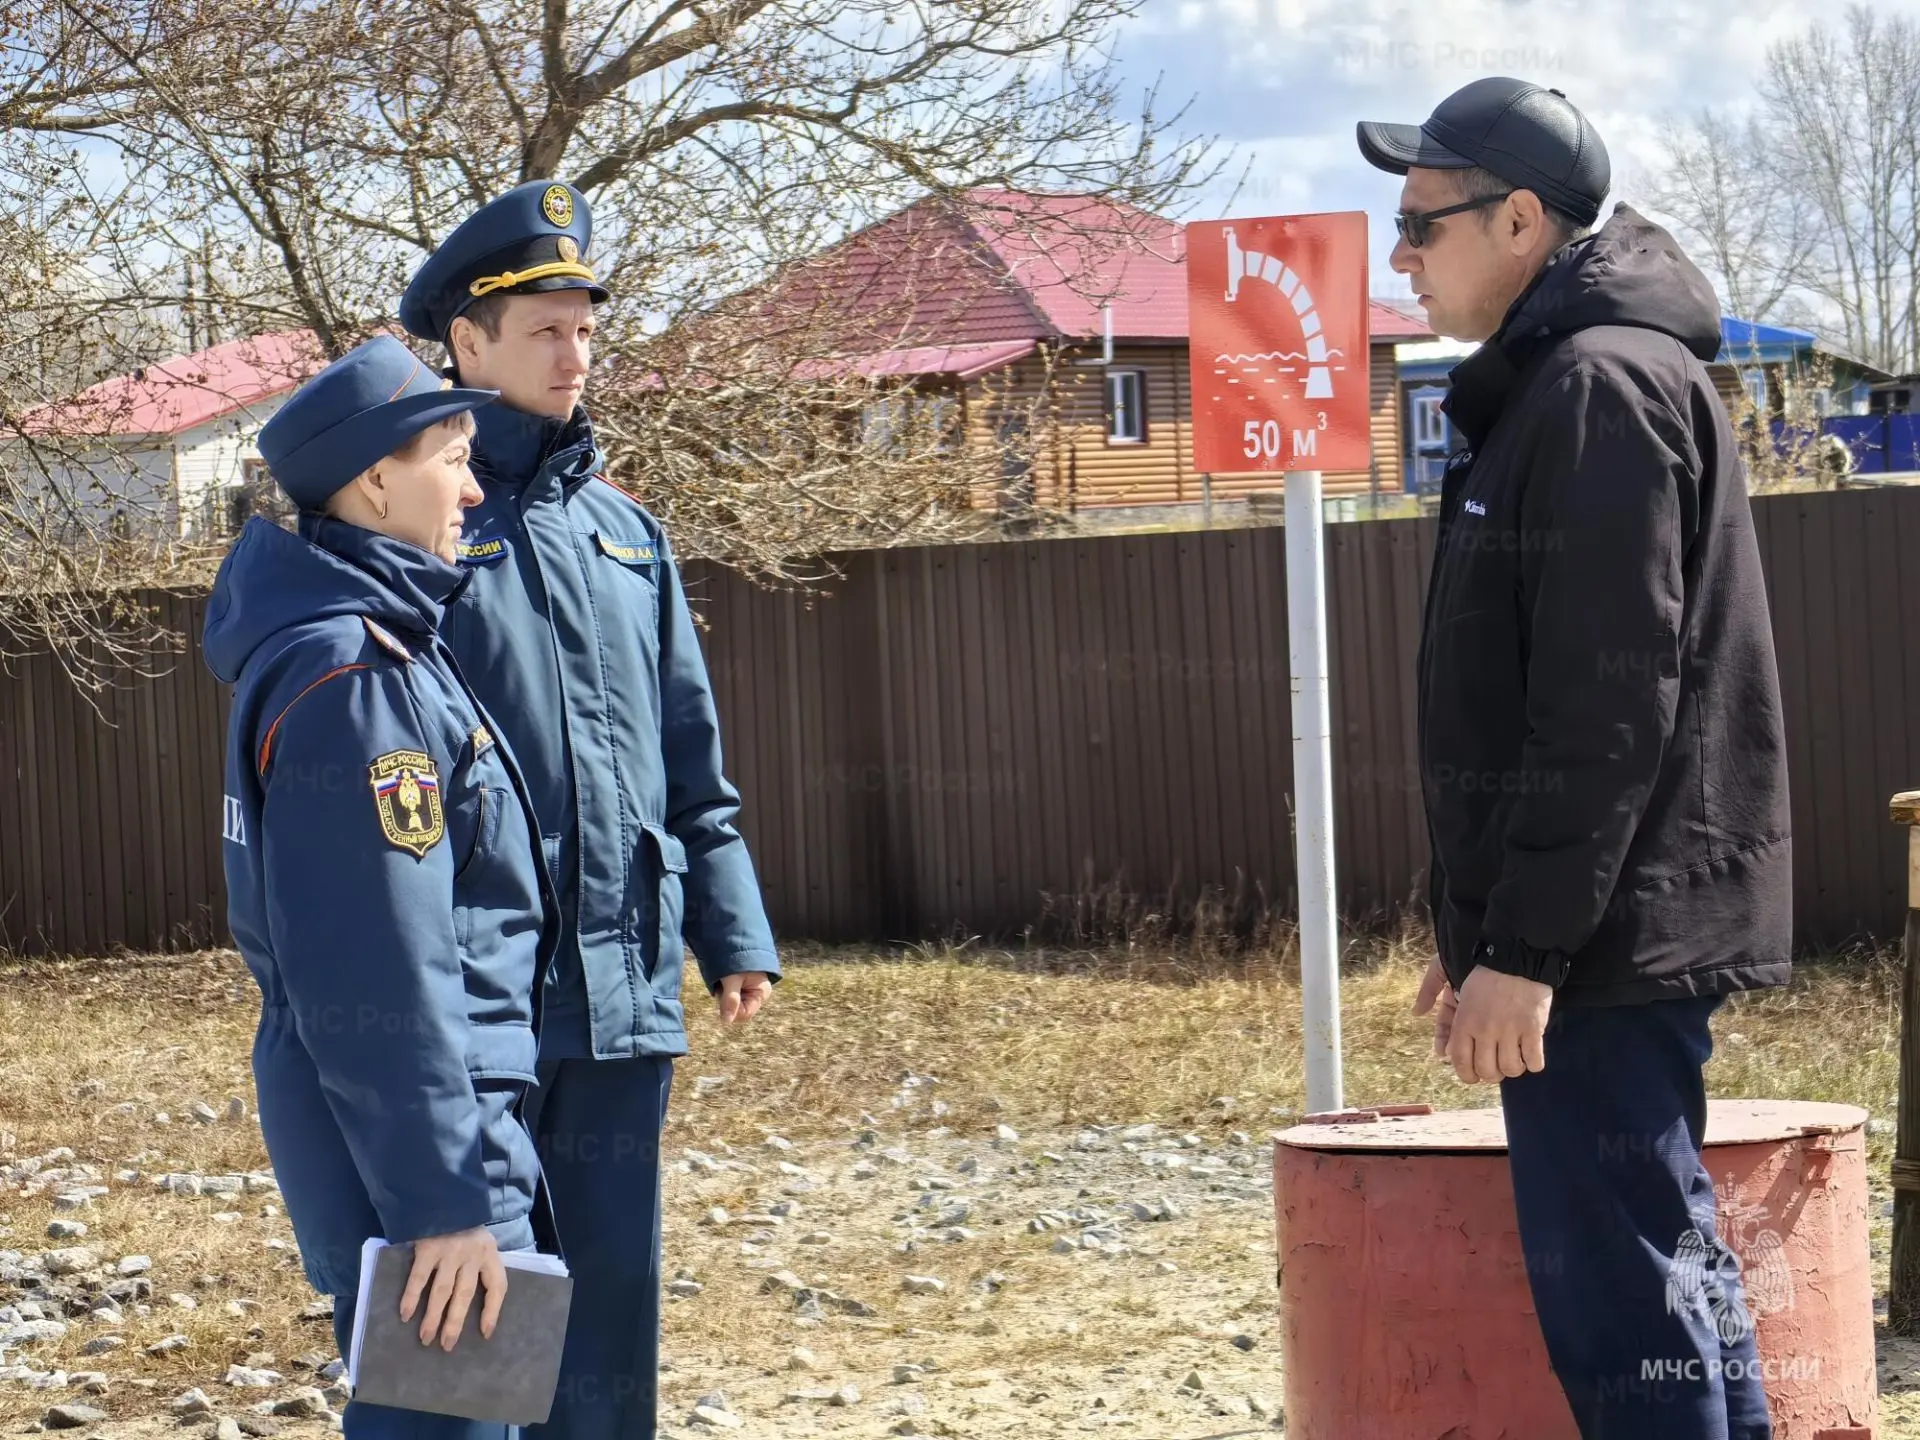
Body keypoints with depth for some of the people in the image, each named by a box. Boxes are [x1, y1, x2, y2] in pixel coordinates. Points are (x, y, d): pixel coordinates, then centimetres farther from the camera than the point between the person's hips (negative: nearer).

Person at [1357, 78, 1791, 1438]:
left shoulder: (1602, 386, -14)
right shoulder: (1551, 388, 18)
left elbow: (1608, 699, -21)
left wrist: (1527, 941, -22)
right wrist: (1480, 927, 22)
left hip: (1607, 941, -11)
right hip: (1607, 936, 11)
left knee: (1618, 1290, -11)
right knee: (1662, 1268, 14)